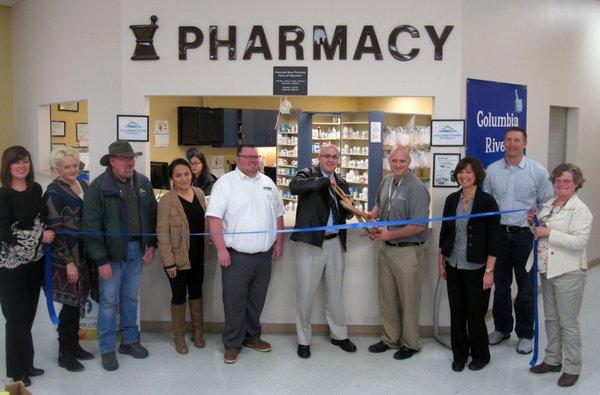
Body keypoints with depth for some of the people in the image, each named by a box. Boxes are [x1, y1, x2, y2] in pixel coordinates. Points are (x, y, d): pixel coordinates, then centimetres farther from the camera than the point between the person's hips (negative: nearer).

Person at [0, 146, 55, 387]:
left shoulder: (36, 189, 5)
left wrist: (48, 236, 9)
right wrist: (39, 237, -17)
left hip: (35, 260, 5)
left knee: (29, 314, 13)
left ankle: (26, 363, 28)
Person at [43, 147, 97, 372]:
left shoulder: (83, 186, 8)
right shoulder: (54, 192, -13)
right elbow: (55, 230, -15)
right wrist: (69, 262, -17)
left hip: (84, 254, 7)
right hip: (66, 258, -6)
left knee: (78, 302, 15)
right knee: (71, 304, 1)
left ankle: (74, 345, 30)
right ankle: (65, 354, 16)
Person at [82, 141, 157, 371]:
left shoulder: (143, 183, 3)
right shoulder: (99, 187, -13)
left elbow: (152, 214, 11)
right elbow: (91, 226, -14)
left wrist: (152, 244, 6)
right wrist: (101, 260, -16)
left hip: (137, 251, 5)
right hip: (112, 253, -4)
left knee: (130, 298, 16)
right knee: (109, 301, 5)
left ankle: (130, 341, 31)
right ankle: (107, 349, 19)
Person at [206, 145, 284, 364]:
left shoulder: (268, 183, 12)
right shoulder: (226, 183, -6)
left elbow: (278, 215, 18)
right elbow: (214, 217, -13)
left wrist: (279, 242, 10)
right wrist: (221, 249, -18)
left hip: (264, 255, 5)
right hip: (236, 255, -5)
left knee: (257, 300, 16)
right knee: (234, 301, 4)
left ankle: (252, 336, 32)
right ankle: (232, 343, 18)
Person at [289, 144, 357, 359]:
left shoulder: (341, 183, 14)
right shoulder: (308, 175, -3)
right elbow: (294, 187, -26)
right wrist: (325, 181, -27)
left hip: (335, 243, 5)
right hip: (310, 243, -5)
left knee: (336, 293, 16)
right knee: (305, 294, 5)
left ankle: (339, 335, 32)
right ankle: (303, 340, 21)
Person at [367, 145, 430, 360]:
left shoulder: (416, 188, -18)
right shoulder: (386, 181, 6)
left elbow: (418, 226, -22)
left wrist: (391, 234, -17)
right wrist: (372, 219, 4)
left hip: (408, 251, -7)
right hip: (386, 248, 7)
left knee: (408, 300, 7)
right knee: (386, 298, 17)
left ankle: (410, 344, 24)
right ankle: (390, 338, 33)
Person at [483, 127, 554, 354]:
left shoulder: (538, 171, -2)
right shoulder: (492, 170, 5)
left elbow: (547, 204, 2)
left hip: (525, 235, -2)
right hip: (499, 233, 2)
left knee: (526, 288, 6)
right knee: (501, 285, 13)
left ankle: (525, 335, 21)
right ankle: (502, 328, 29)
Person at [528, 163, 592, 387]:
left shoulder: (580, 210, -12)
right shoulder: (547, 206, 11)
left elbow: (580, 241, -24)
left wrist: (549, 232, -23)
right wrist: (532, 224, 2)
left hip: (568, 274, -7)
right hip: (547, 271, 8)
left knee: (568, 322, 3)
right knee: (551, 319, 17)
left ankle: (572, 368, 16)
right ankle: (553, 360, 32)